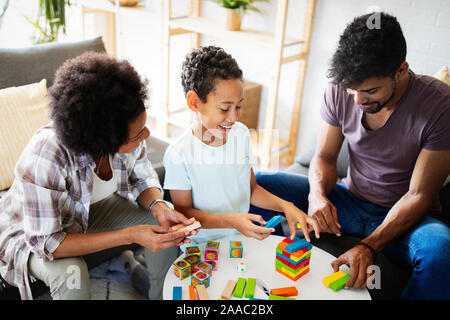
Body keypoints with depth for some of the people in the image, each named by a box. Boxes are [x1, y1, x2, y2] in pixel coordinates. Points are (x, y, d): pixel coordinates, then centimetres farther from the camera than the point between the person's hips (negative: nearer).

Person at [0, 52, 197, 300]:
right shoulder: (45, 158, -40)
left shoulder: (128, 133, -25)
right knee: (71, 273, -35)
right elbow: (45, 243, -34)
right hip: (32, 233, -5)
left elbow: (142, 177, -5)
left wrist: (159, 208, -27)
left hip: (91, 210, 5)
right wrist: (130, 235, -39)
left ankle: (164, 296, 12)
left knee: (165, 222, -11)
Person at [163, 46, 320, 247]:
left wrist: (285, 206, -7)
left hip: (243, 236, 5)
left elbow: (251, 189, 9)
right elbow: (183, 211, -11)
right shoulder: (179, 154, -19)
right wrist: (231, 221, -24)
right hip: (202, 246, -4)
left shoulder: (241, 133, 1)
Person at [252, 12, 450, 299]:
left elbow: (419, 195, -19)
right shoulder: (340, 91, -10)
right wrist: (317, 194, -22)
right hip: (350, 200, 4)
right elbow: (325, 157, 1)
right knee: (255, 183, -11)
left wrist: (370, 245, -31)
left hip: (404, 216, -3)